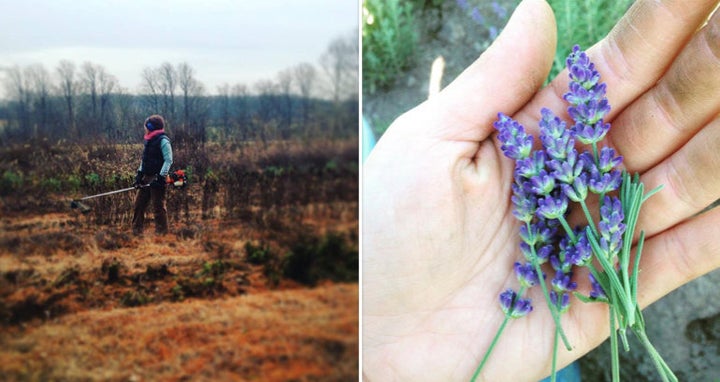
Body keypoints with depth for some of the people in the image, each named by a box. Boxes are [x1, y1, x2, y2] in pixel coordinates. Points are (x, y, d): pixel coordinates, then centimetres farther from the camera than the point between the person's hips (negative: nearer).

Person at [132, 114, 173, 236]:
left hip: (157, 178, -9)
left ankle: (161, 232, 4)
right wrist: (140, 173, 13)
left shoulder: (163, 141, -12)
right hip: (146, 178, 9)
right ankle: (136, 230, 19)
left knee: (158, 206, -4)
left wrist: (161, 177, -22)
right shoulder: (149, 141, 15)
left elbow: (168, 160, -18)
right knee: (139, 203, 11)